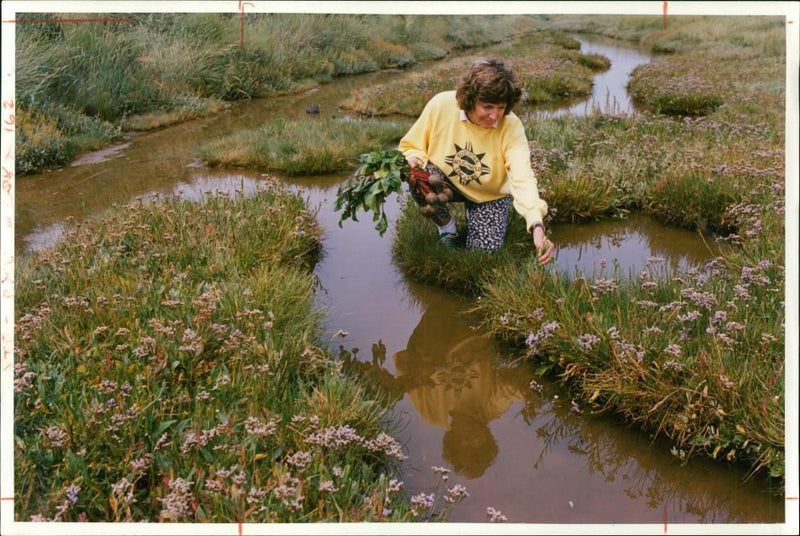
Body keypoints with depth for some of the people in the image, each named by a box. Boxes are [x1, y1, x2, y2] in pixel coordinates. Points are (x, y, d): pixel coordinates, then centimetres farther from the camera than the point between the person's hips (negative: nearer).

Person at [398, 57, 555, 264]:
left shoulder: (511, 126, -28)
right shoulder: (441, 105, -25)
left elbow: (523, 178, -40)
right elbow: (411, 146, -9)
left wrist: (537, 225, -56)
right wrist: (414, 159, -34)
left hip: (490, 195, 0)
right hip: (447, 183, 0)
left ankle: (474, 213, 19)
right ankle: (447, 227, 0)